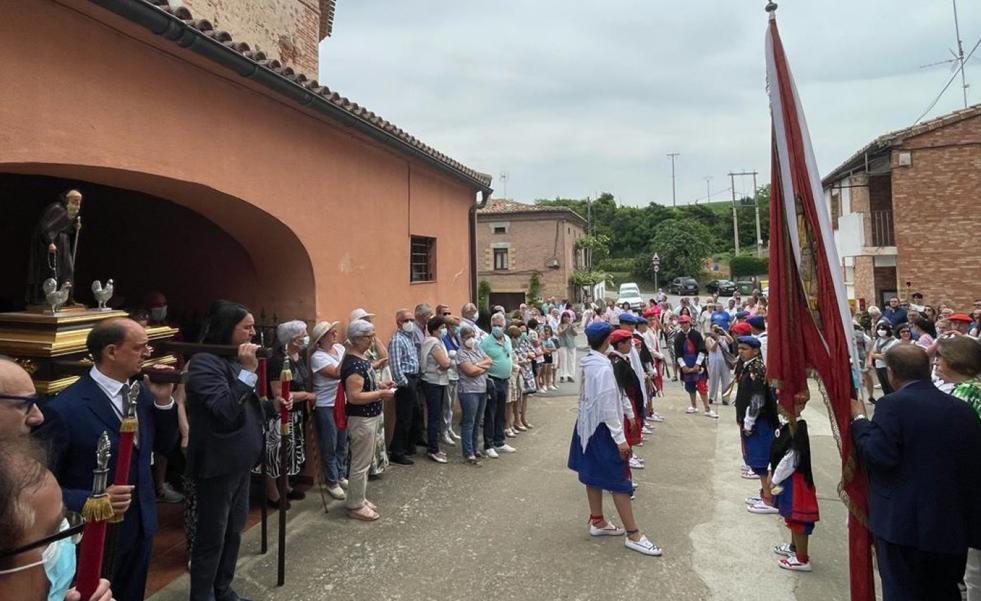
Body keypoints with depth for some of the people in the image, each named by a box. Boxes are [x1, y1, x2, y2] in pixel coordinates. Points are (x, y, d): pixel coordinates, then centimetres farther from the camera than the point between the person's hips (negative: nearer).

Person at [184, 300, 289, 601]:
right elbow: (225, 411, -27)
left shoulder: (233, 360, 11)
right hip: (218, 463, -9)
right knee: (212, 536, 5)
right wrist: (248, 371, -30)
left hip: (240, 461, 9)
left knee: (234, 531, 19)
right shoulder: (204, 363, -17)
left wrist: (272, 406, 1)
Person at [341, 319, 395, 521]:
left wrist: (380, 384, 6)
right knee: (360, 465, 2)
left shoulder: (361, 358, 8)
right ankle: (355, 506, 15)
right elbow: (354, 396, -29)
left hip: (369, 417, 10)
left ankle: (358, 499, 31)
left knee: (363, 462, 19)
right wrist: (381, 394, -21)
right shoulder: (353, 364, -25)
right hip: (361, 419, -10)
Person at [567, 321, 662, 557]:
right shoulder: (604, 367, -23)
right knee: (619, 481, -1)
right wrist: (620, 438, -19)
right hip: (601, 428, -9)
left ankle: (597, 522, 31)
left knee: (593, 475, 18)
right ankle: (633, 534, 7)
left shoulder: (586, 362, 2)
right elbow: (608, 407, -23)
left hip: (587, 425, 9)